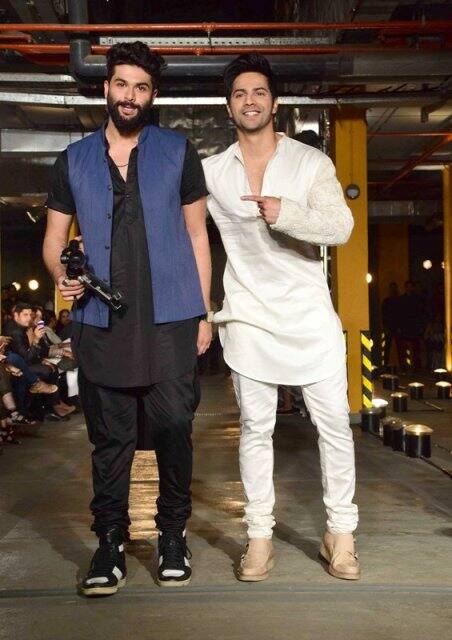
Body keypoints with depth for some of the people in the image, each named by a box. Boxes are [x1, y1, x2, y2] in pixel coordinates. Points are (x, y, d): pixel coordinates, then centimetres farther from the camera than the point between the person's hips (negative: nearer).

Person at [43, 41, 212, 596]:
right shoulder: (73, 160, 12)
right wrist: (60, 273, -7)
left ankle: (172, 535, 18)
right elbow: (54, 235, 16)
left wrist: (204, 312, 4)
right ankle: (110, 541, 18)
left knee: (173, 429, 1)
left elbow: (196, 234, 9)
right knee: (109, 437, 6)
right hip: (101, 322, 2)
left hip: (169, 321, -1)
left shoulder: (178, 153, 9)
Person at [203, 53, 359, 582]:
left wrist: (285, 212, -30)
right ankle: (259, 536, 15)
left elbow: (341, 226, -12)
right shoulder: (210, 172, 5)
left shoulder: (312, 162, 1)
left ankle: (340, 533, 16)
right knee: (256, 429, 5)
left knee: (334, 424, 2)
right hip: (248, 316, 1)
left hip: (310, 315, 0)